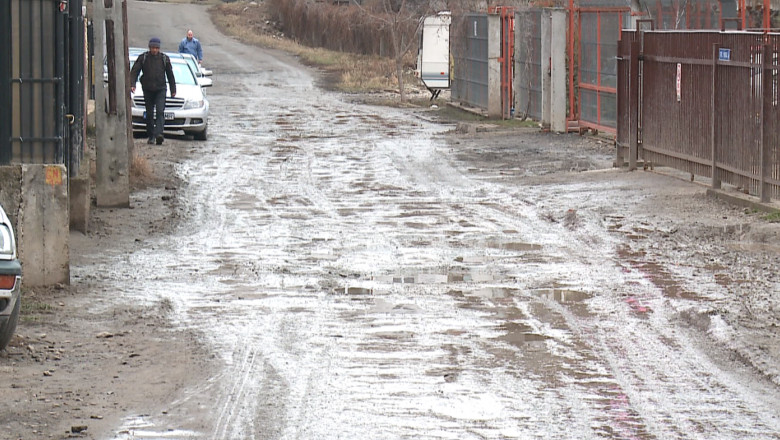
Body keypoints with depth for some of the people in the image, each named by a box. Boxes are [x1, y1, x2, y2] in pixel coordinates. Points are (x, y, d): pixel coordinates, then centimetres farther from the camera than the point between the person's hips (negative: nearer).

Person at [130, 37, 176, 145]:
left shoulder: (164, 58, 6)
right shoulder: (143, 58, 2)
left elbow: (170, 75, 14)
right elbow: (134, 72, 0)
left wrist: (173, 90, 14)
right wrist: (132, 84, -16)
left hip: (160, 89, -1)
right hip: (147, 90, 1)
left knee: (160, 111, -16)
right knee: (149, 113, 4)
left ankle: (159, 133, -28)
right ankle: (151, 136, 12)